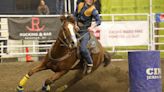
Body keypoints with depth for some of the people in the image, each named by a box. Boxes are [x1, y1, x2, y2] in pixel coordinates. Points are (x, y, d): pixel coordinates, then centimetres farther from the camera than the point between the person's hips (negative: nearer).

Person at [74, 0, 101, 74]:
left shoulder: (93, 10, -10)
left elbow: (98, 21, -11)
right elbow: (75, 15, 14)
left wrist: (92, 27, -27)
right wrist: (75, 24, -1)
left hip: (85, 31, -6)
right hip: (77, 29, 6)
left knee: (83, 48, -23)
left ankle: (90, 64, -6)